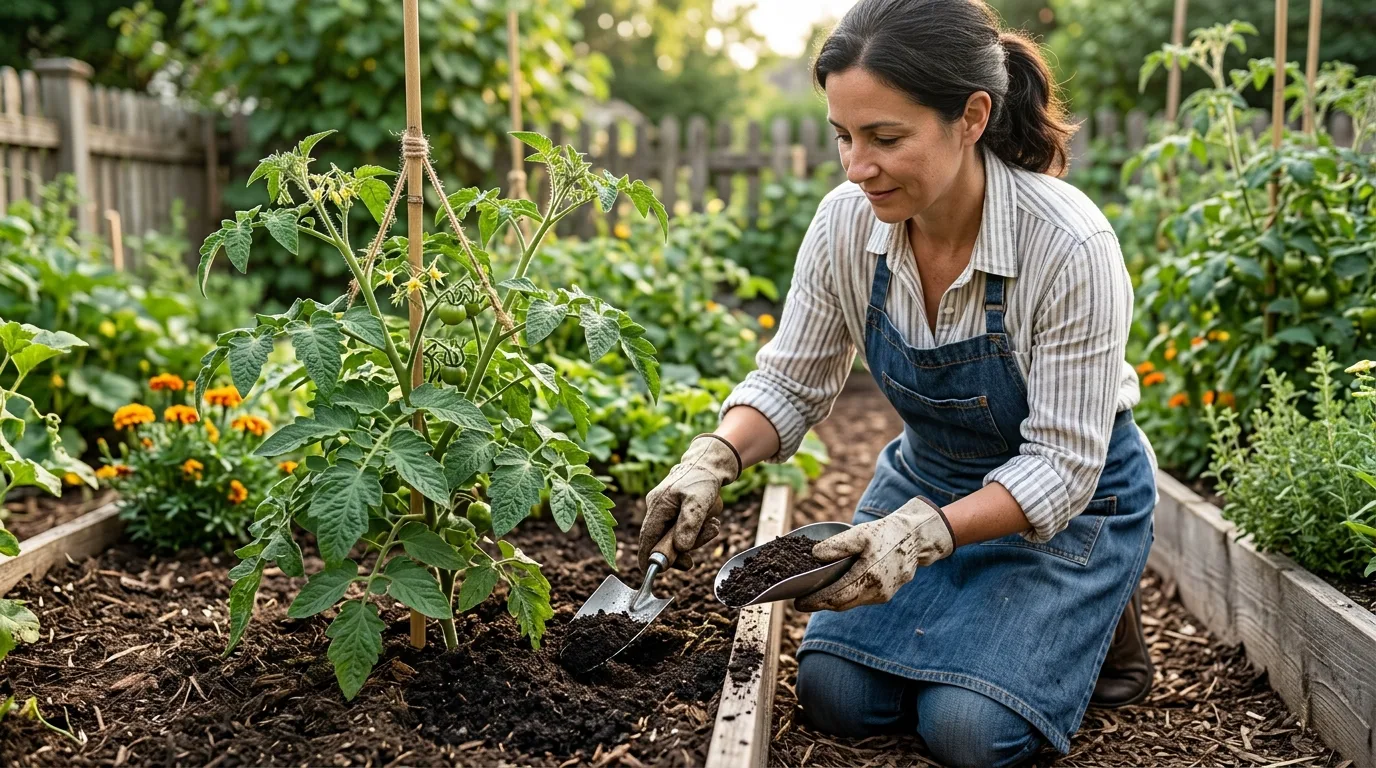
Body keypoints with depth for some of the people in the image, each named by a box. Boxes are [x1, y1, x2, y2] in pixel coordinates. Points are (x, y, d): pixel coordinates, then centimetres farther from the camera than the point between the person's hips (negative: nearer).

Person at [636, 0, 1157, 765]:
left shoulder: (1070, 246, -31)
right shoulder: (848, 221, -18)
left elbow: (1059, 466, -26)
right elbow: (792, 384, -7)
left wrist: (926, 531, -40)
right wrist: (715, 458, -27)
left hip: (1069, 500, -4)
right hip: (928, 475, 4)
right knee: (836, 695, -5)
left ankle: (1095, 614, 13)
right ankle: (985, 613, 22)